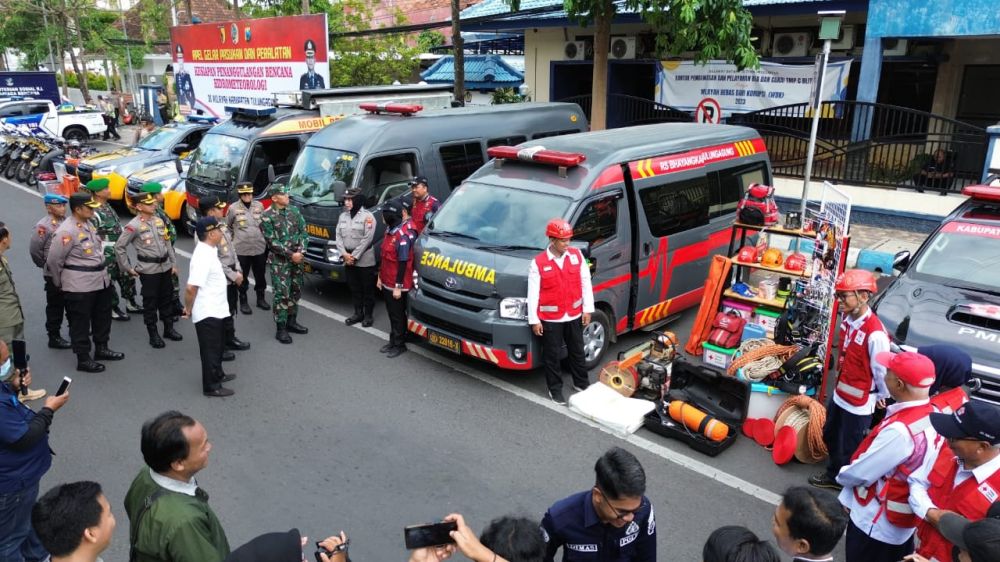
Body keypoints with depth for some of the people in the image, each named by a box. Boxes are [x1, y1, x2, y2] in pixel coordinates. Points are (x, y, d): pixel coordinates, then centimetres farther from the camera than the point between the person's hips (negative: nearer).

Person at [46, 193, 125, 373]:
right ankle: (83, 359, 14)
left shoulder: (89, 224, 7)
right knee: (80, 322, 4)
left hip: (100, 281, 9)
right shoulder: (66, 231, -19)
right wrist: (60, 284, -2)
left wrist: (104, 271, 18)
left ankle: (101, 348, 37)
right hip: (80, 286, -9)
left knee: (102, 316, 20)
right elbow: (53, 260, -13)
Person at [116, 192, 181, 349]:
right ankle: (153, 335, 13)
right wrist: (128, 267, -6)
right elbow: (119, 247, -8)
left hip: (165, 267, 6)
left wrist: (173, 263, 11)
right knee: (150, 302, 4)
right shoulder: (134, 225, -12)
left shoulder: (159, 220, 7)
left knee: (167, 299, 14)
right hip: (149, 270, -6)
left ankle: (169, 329, 28)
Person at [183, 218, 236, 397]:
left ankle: (217, 375, 42)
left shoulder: (209, 251, 6)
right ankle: (211, 387, 16)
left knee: (218, 346, 24)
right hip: (208, 313, -10)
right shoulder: (203, 256, -26)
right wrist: (188, 309, -15)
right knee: (210, 349, 4)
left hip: (216, 310, 10)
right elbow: (191, 287, -30)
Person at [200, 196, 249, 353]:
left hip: (231, 277, 9)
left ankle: (230, 338, 35)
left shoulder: (222, 226, 7)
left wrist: (238, 271, 5)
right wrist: (233, 275, -17)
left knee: (231, 310, 20)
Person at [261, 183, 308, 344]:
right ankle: (281, 329, 0)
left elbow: (303, 232, 6)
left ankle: (291, 322, 27)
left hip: (296, 259, 6)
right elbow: (272, 242, -14)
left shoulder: (294, 212, 6)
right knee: (282, 294, -6)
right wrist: (291, 255, -17)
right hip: (279, 262, -6)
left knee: (296, 291, 13)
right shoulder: (267, 217, -10)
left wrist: (300, 251, -9)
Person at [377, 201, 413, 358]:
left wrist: (398, 287, -19)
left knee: (398, 315, 3)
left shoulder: (402, 236, -21)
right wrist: (380, 277, 17)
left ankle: (399, 345, 15)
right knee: (391, 313, 17)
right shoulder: (388, 231, 7)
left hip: (397, 285, -9)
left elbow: (403, 264, -20)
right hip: (387, 283, 9)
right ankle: (393, 341, 29)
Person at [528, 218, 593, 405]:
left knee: (577, 351, 19)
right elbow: (533, 294, -9)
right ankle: (555, 389, 24)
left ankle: (581, 382, 38)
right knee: (553, 355, 8)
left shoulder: (576, 255, -3)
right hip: (550, 319, -3)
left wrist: (587, 309, 1)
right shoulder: (538, 263, -13)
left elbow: (585, 283, 3)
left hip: (574, 315, 4)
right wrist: (534, 320, -8)